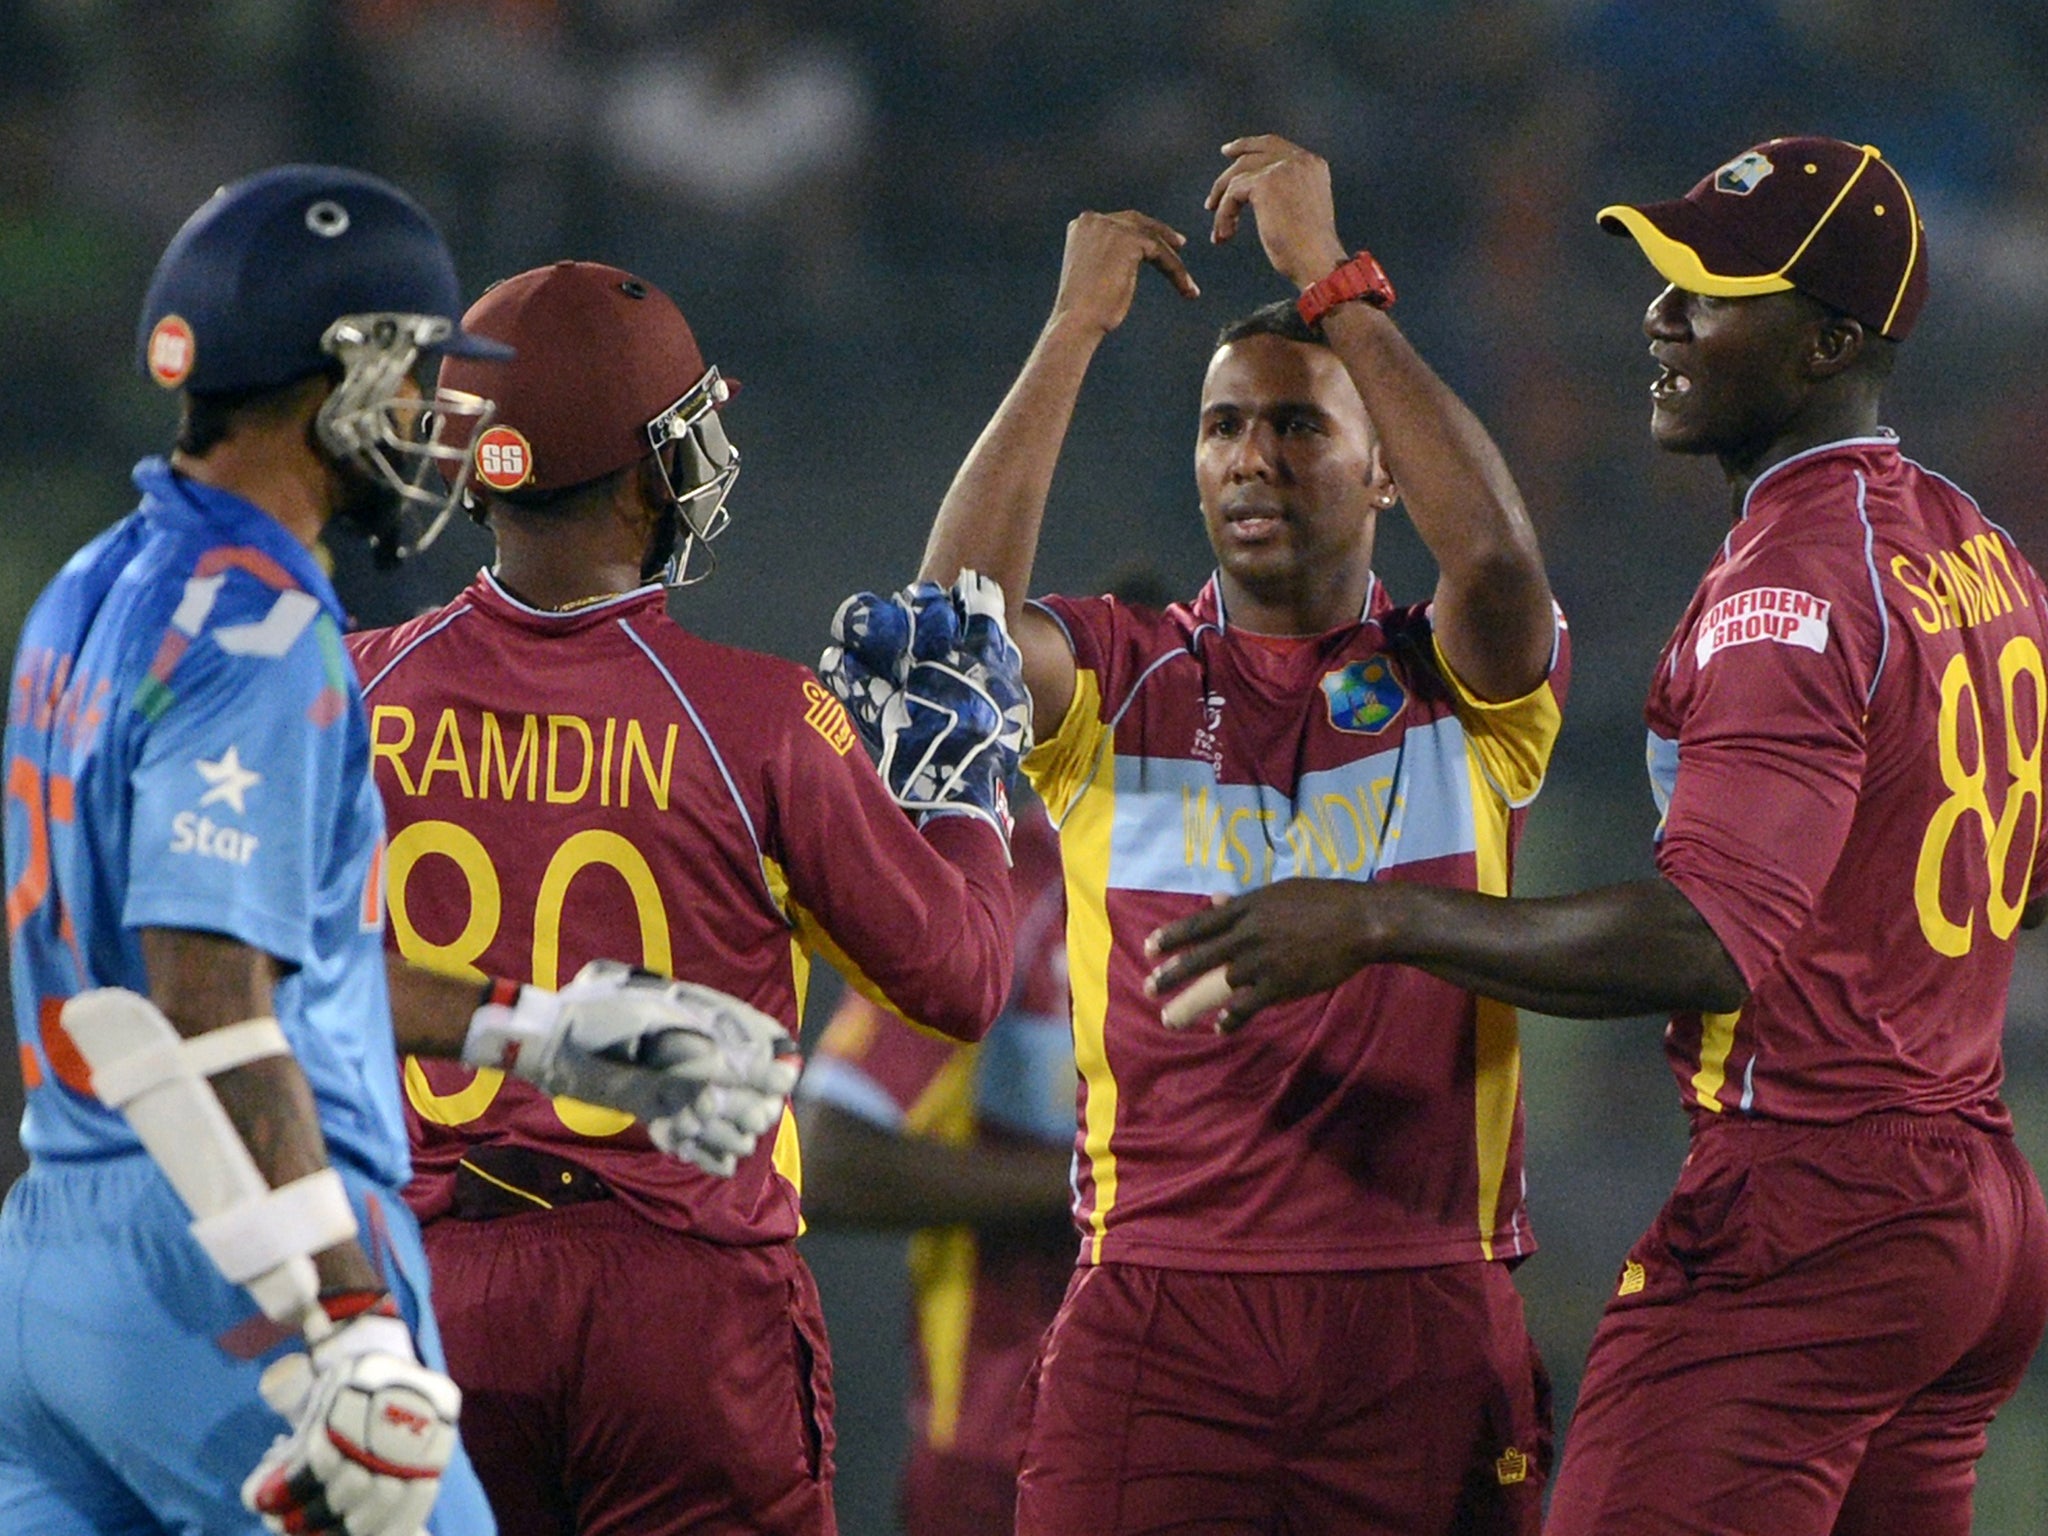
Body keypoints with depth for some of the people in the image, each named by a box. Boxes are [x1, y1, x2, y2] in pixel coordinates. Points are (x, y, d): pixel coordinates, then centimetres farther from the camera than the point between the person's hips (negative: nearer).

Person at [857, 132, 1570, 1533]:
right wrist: (1076, 327, -6)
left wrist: (1334, 284, -10)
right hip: (1161, 1319, 0)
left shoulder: (1462, 688, 8)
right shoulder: (1114, 683, 11)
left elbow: (1498, 563, -14)